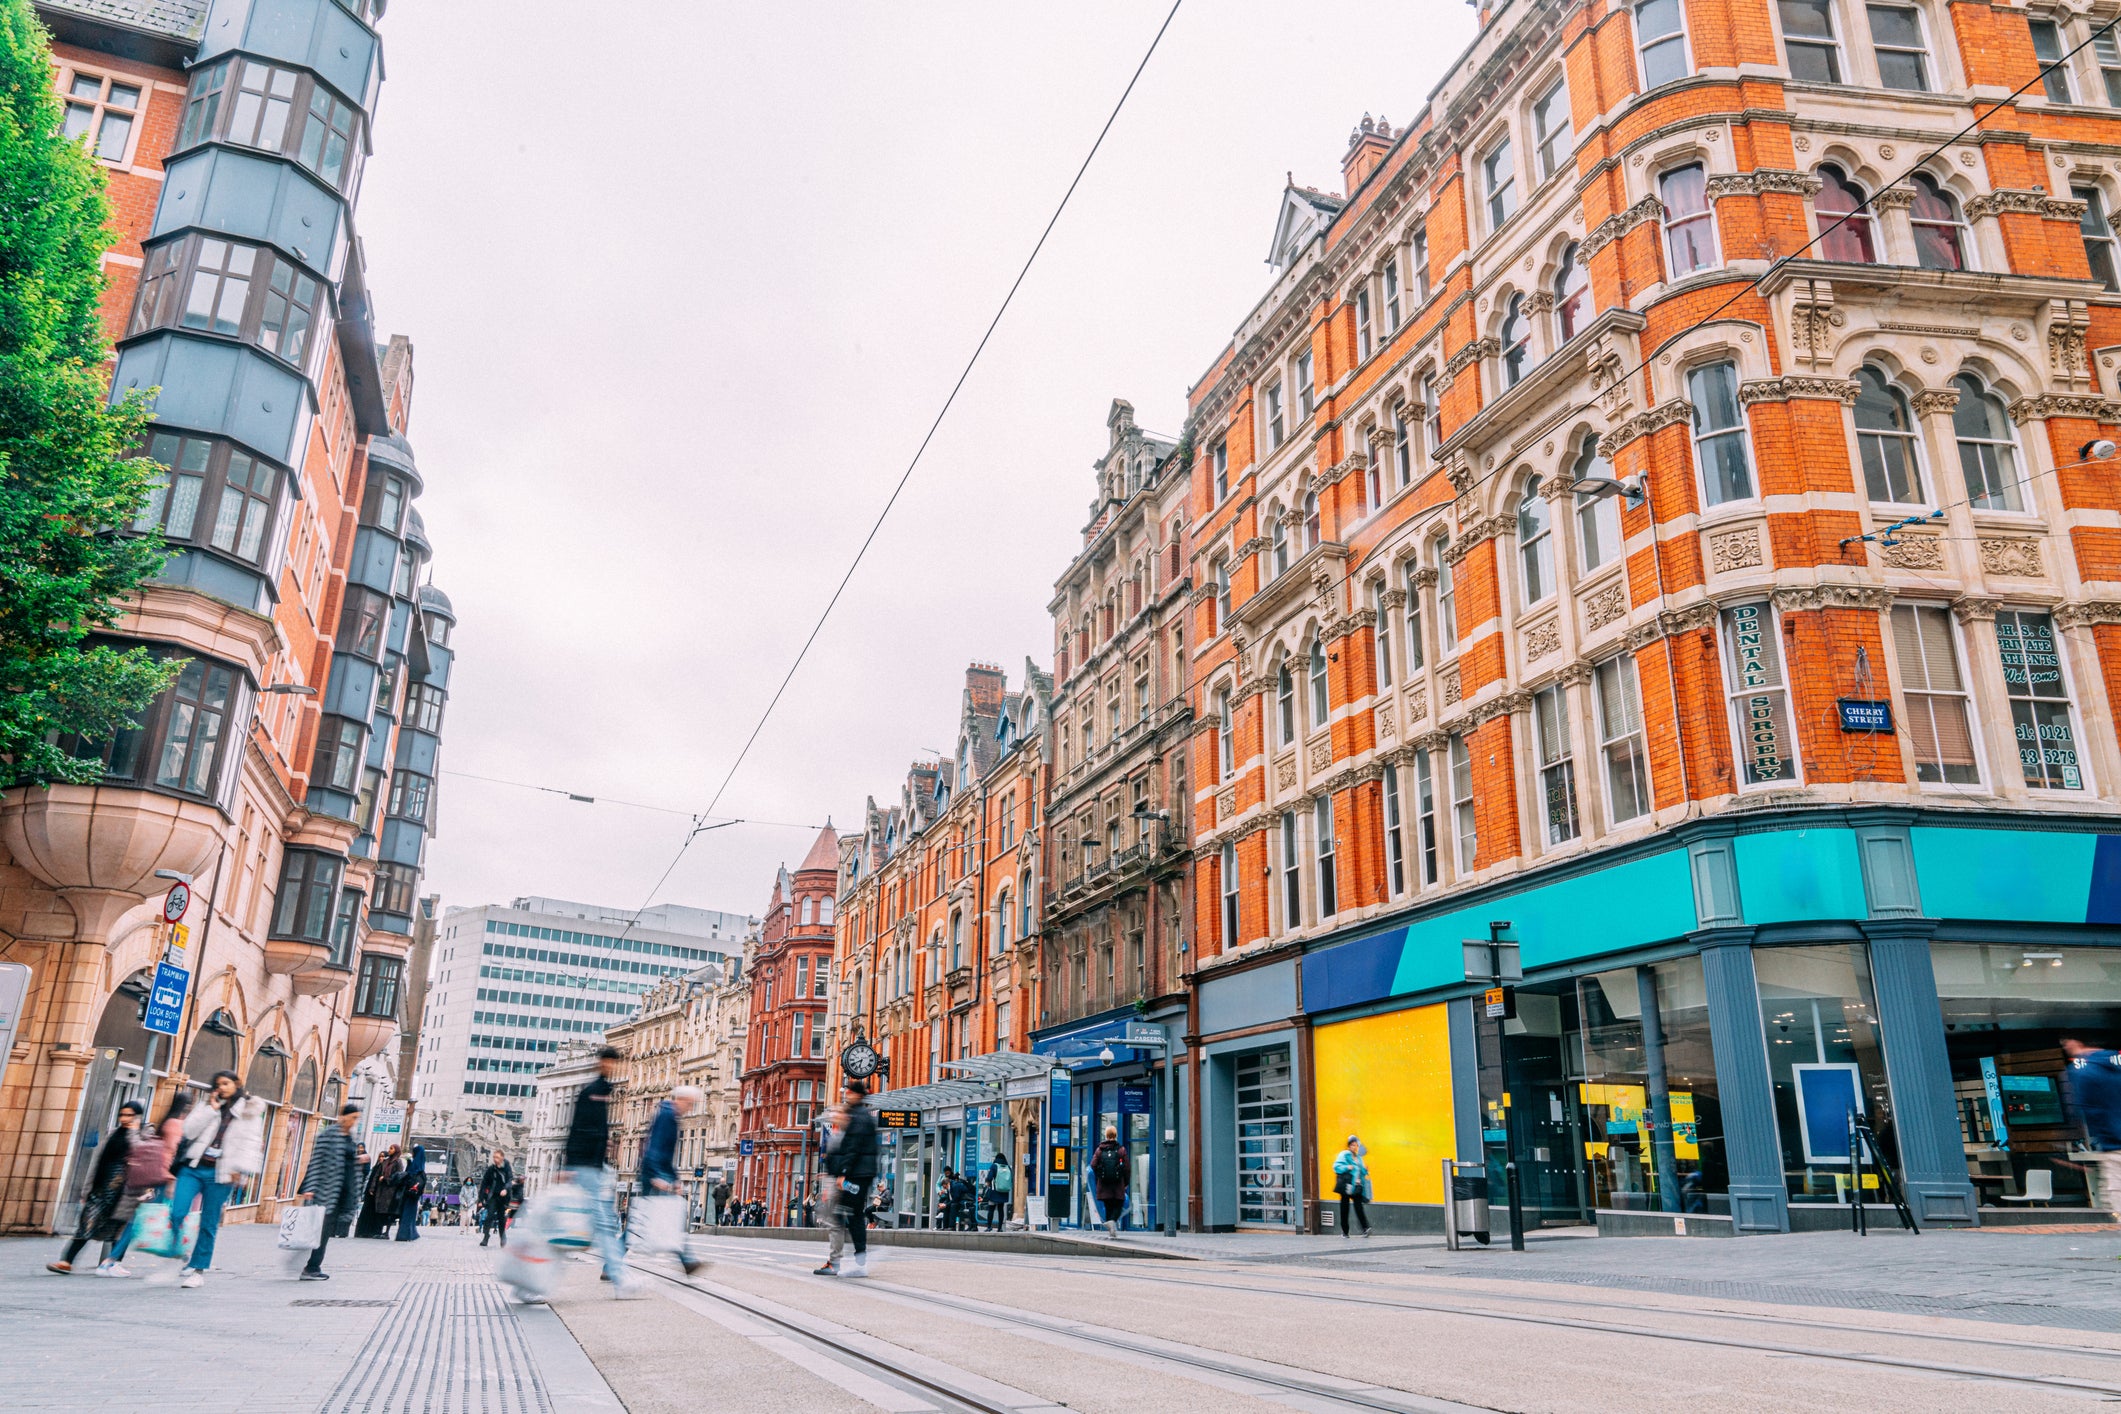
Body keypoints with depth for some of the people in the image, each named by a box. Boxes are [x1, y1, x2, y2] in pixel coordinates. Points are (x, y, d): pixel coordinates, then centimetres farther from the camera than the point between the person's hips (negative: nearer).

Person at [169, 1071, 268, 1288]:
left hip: (219, 1174, -2)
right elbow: (189, 1130, 1)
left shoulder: (249, 1111, 5)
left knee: (209, 1224, 3)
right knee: (176, 1213, -12)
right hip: (193, 1168, 2)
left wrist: (239, 1169, -12)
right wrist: (211, 1109, -5)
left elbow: (252, 1143, -1)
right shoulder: (207, 1106, 14)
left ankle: (198, 1270, 13)